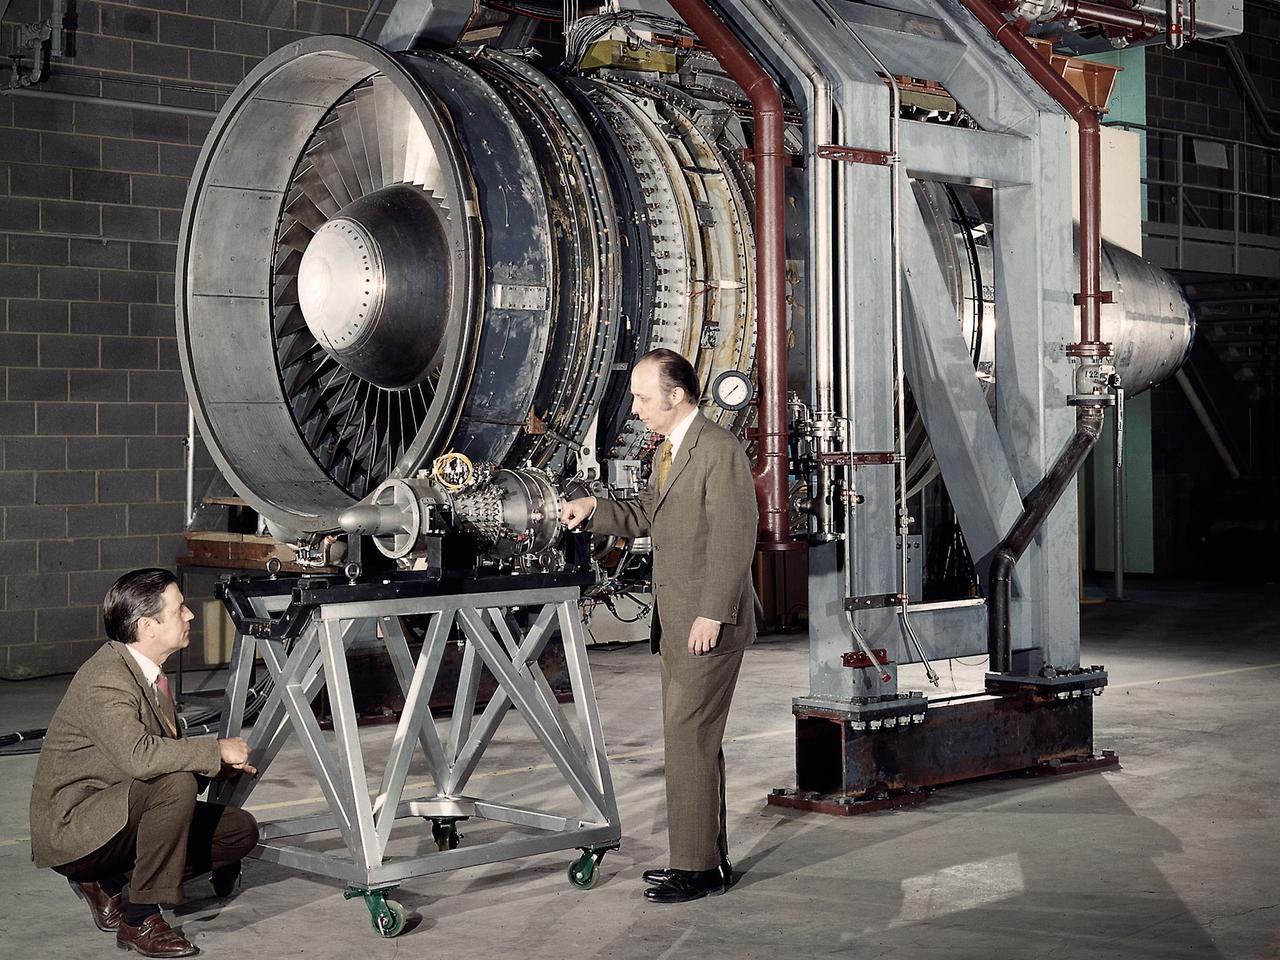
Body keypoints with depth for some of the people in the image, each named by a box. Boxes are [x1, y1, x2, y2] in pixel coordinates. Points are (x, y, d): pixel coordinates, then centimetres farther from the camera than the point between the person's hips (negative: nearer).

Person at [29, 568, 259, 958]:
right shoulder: (105, 680, -24)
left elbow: (168, 749, 15)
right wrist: (216, 750, -28)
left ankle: (104, 883, 8)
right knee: (175, 784, -33)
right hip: (69, 826, -10)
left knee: (240, 831, 0)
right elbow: (138, 756, -40)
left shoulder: (146, 669, 7)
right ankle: (140, 920, -20)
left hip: (116, 814, 10)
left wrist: (222, 764, -2)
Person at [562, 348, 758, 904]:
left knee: (687, 739, -9)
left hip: (709, 624, -10)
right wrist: (594, 509, 8)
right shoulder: (666, 453, 17)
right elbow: (644, 517, 25)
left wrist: (712, 615, -22)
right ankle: (707, 858, 22)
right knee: (691, 741, 14)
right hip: (675, 624, 10)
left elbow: (735, 537, -19)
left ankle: (698, 867, -1)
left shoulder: (719, 450, -15)